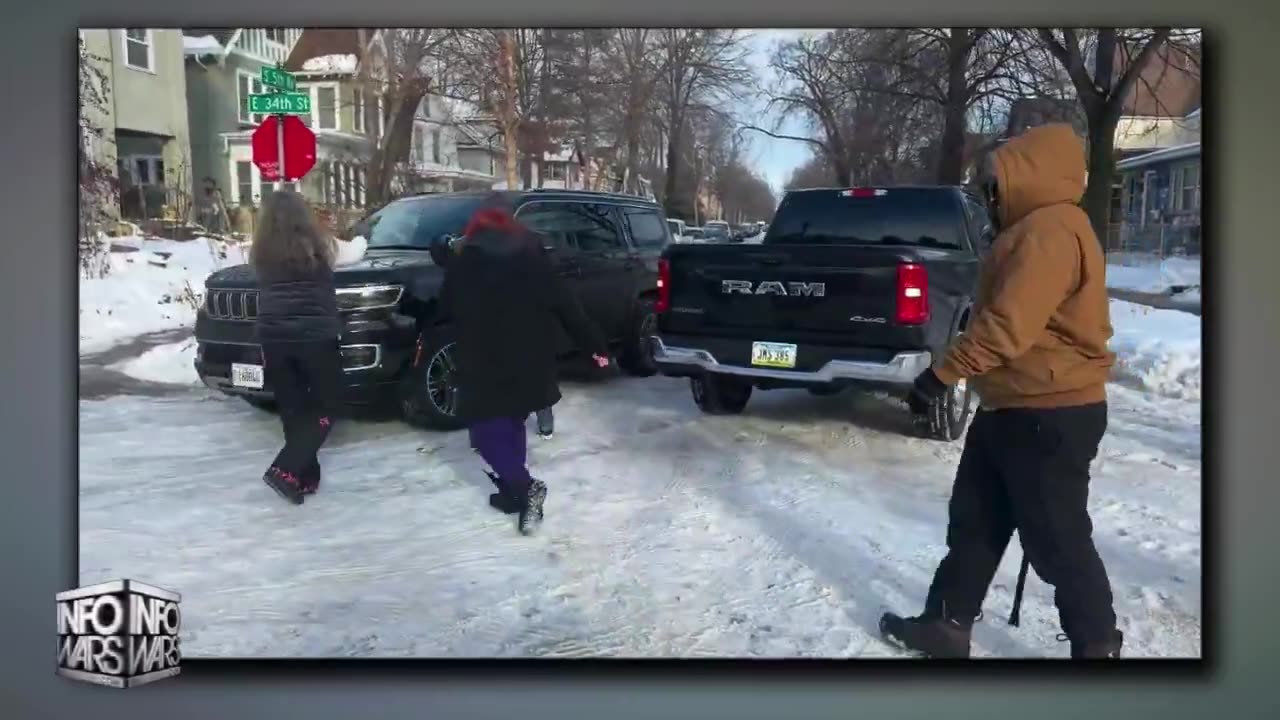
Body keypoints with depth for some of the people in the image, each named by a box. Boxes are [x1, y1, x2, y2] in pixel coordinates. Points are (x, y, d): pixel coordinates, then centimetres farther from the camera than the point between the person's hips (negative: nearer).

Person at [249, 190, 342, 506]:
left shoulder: (261, 252, 2)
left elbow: (269, 291, 10)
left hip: (274, 339, 4)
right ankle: (285, 470, -7)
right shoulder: (315, 245, -5)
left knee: (293, 411, 14)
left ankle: (306, 476, 17)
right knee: (323, 410, 6)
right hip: (315, 338, -3)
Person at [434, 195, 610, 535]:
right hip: (527, 360, 4)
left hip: (484, 361, -4)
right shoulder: (531, 250, 5)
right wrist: (593, 343, 6)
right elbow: (564, 302, 3)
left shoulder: (465, 256, -3)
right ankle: (515, 490, 22)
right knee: (511, 423, 20)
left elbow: (447, 307, 7)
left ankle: (524, 486, -14)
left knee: (486, 429, 4)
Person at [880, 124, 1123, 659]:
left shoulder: (1050, 229, -19)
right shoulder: (1036, 228, 17)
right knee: (974, 523, 14)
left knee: (1057, 540, 1)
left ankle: (1096, 645, 17)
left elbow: (1008, 323, -28)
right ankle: (947, 625, 24)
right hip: (1016, 408, 11)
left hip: (1048, 415, -11)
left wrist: (941, 373, -22)